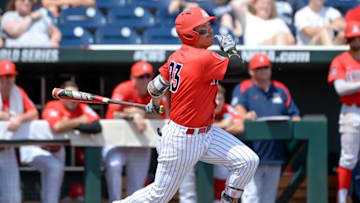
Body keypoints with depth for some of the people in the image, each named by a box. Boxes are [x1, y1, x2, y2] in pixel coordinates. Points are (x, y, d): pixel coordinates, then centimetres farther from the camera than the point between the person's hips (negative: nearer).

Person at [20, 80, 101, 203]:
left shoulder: (82, 109, -13)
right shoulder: (53, 107, -27)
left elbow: (97, 126, -29)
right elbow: (57, 127, -48)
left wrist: (70, 124, -33)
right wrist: (79, 121, -33)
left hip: (55, 150, 7)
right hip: (36, 148, -7)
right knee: (55, 167, -31)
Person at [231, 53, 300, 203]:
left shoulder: (281, 90, 17)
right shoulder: (243, 88, 4)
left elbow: (294, 114, 16)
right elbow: (238, 107, -15)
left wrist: (294, 123, -7)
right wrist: (245, 116, -37)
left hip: (276, 155, 5)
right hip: (252, 155, -5)